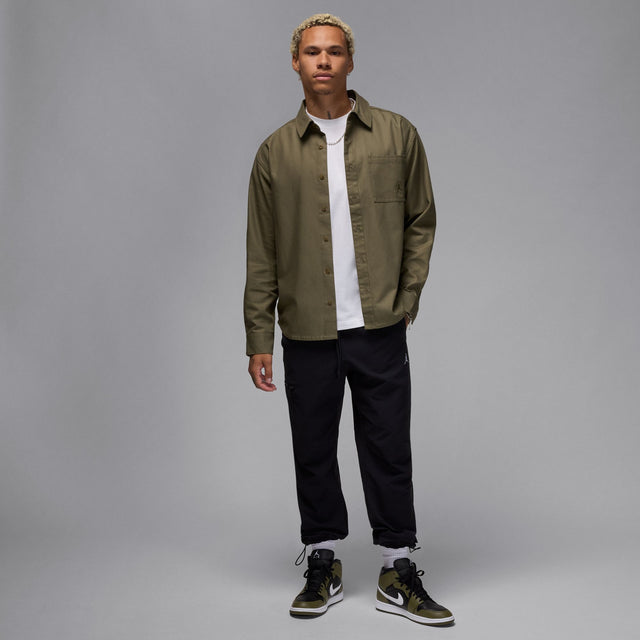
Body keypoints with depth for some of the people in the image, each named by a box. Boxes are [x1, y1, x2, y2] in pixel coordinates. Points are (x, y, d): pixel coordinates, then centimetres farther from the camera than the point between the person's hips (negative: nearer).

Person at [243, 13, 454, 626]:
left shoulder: (397, 135, 5)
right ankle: (322, 568, 25)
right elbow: (261, 254, 5)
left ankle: (397, 575, 19)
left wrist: (406, 298, 0)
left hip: (379, 329, 0)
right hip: (307, 334, 1)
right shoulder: (276, 151, 5)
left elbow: (421, 221, 10)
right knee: (313, 455, 9)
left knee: (388, 453, 5)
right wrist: (259, 339, 2)